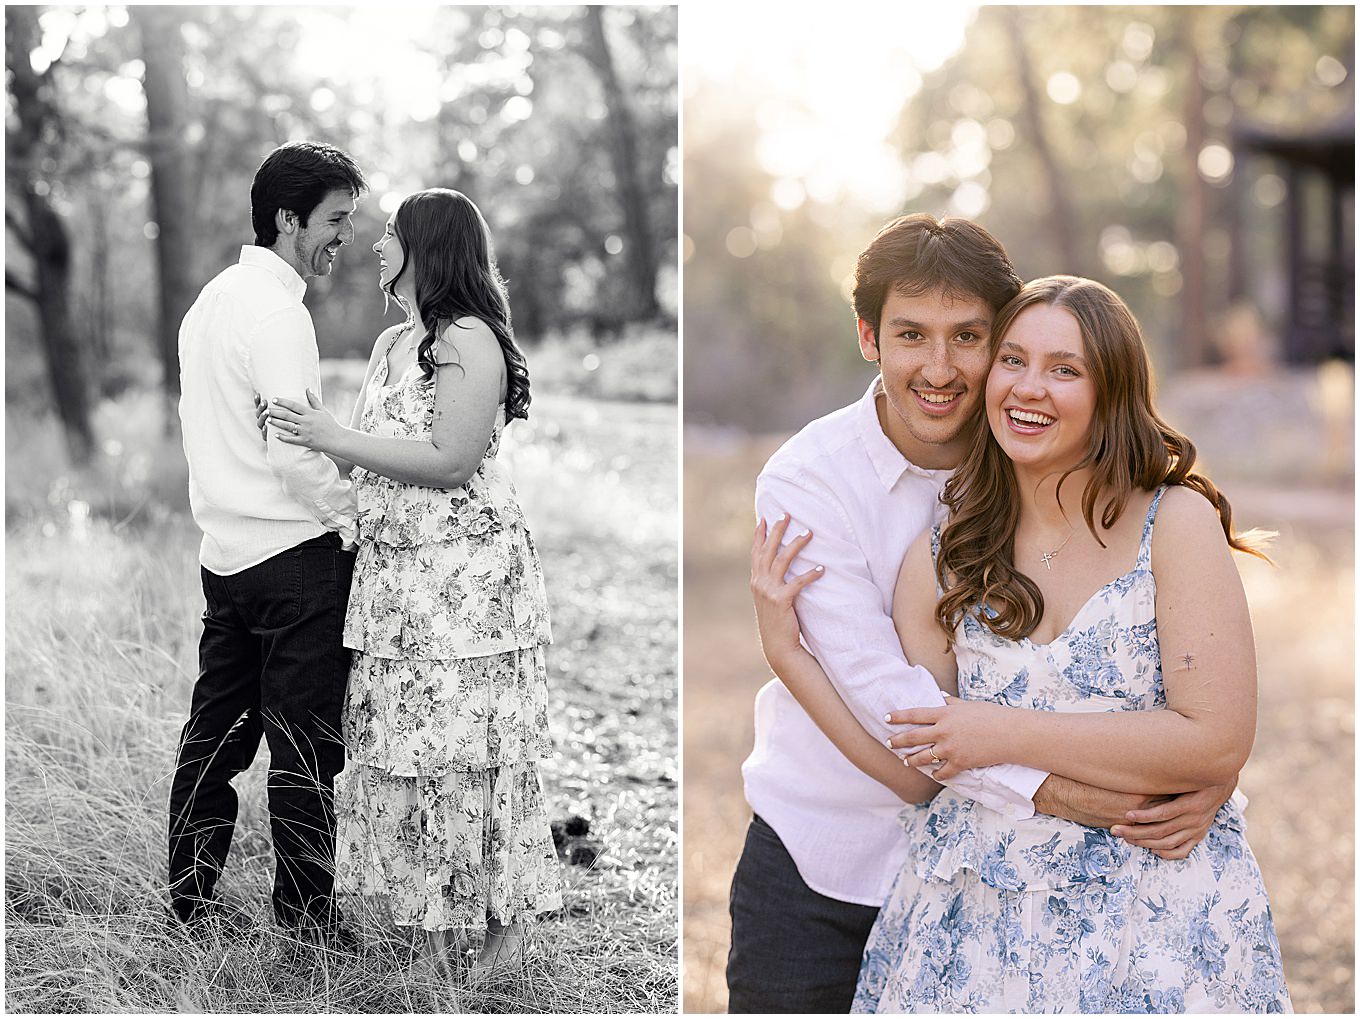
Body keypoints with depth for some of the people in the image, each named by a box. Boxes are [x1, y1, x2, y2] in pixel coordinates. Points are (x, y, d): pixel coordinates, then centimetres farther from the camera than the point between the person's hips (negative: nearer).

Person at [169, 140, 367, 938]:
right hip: (295, 552, -9)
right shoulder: (277, 309, -15)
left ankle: (192, 897, 22)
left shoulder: (213, 299, 14)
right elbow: (295, 448, -21)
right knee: (306, 744, 0)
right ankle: (307, 914, 7)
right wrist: (354, 519, -9)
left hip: (225, 551, 9)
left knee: (216, 730, 14)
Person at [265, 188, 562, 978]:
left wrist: (335, 439, -16)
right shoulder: (392, 345, 16)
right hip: (394, 573, 9)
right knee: (403, 744, 9)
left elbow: (450, 463, -19)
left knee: (469, 743, -3)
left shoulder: (469, 342, -12)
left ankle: (507, 921, 9)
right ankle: (436, 921, 19)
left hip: (469, 575, -8)